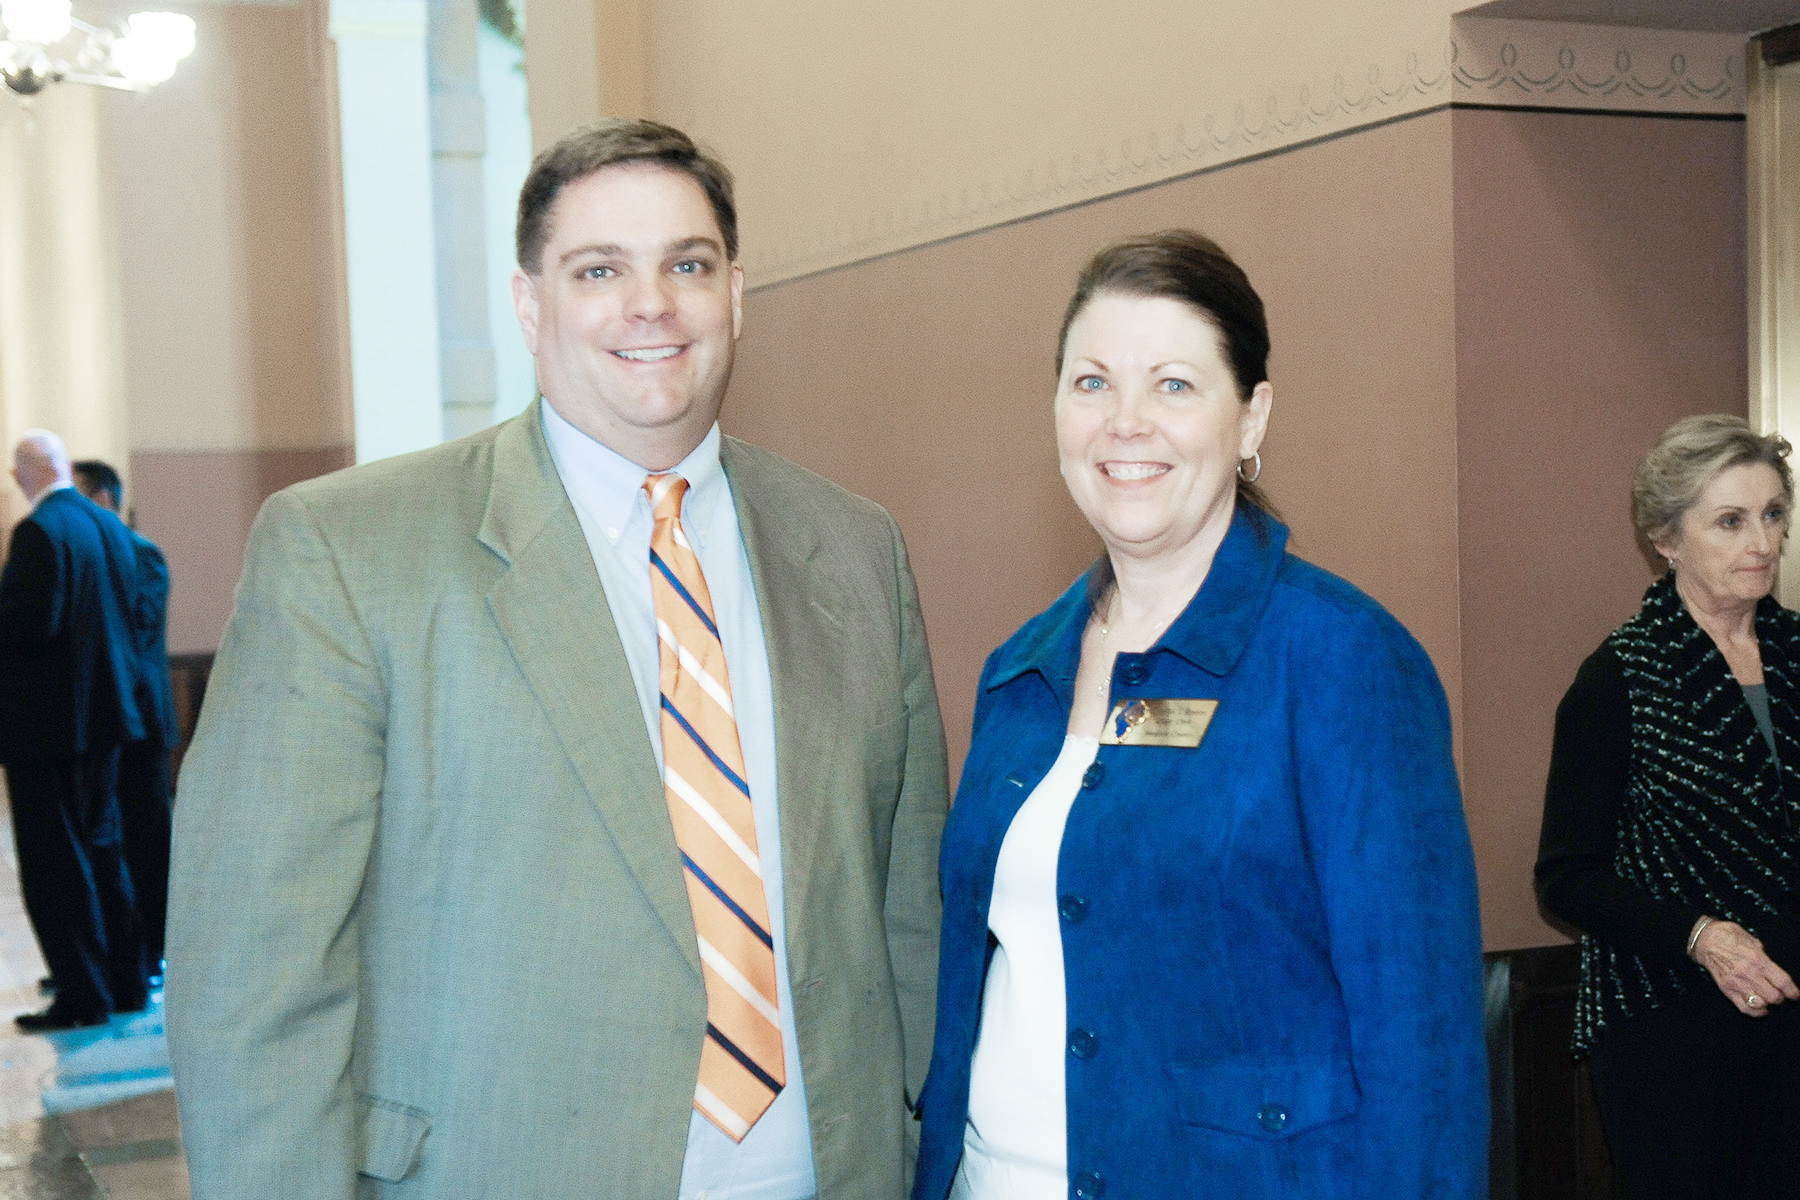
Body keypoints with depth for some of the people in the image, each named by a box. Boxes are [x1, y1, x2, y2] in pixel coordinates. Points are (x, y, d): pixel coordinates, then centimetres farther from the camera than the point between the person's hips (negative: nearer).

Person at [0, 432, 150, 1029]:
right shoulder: (110, 527, 7)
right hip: (104, 711, 8)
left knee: (54, 862, 0)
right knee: (101, 849, 17)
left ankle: (83, 994, 4)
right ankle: (125, 981, 23)